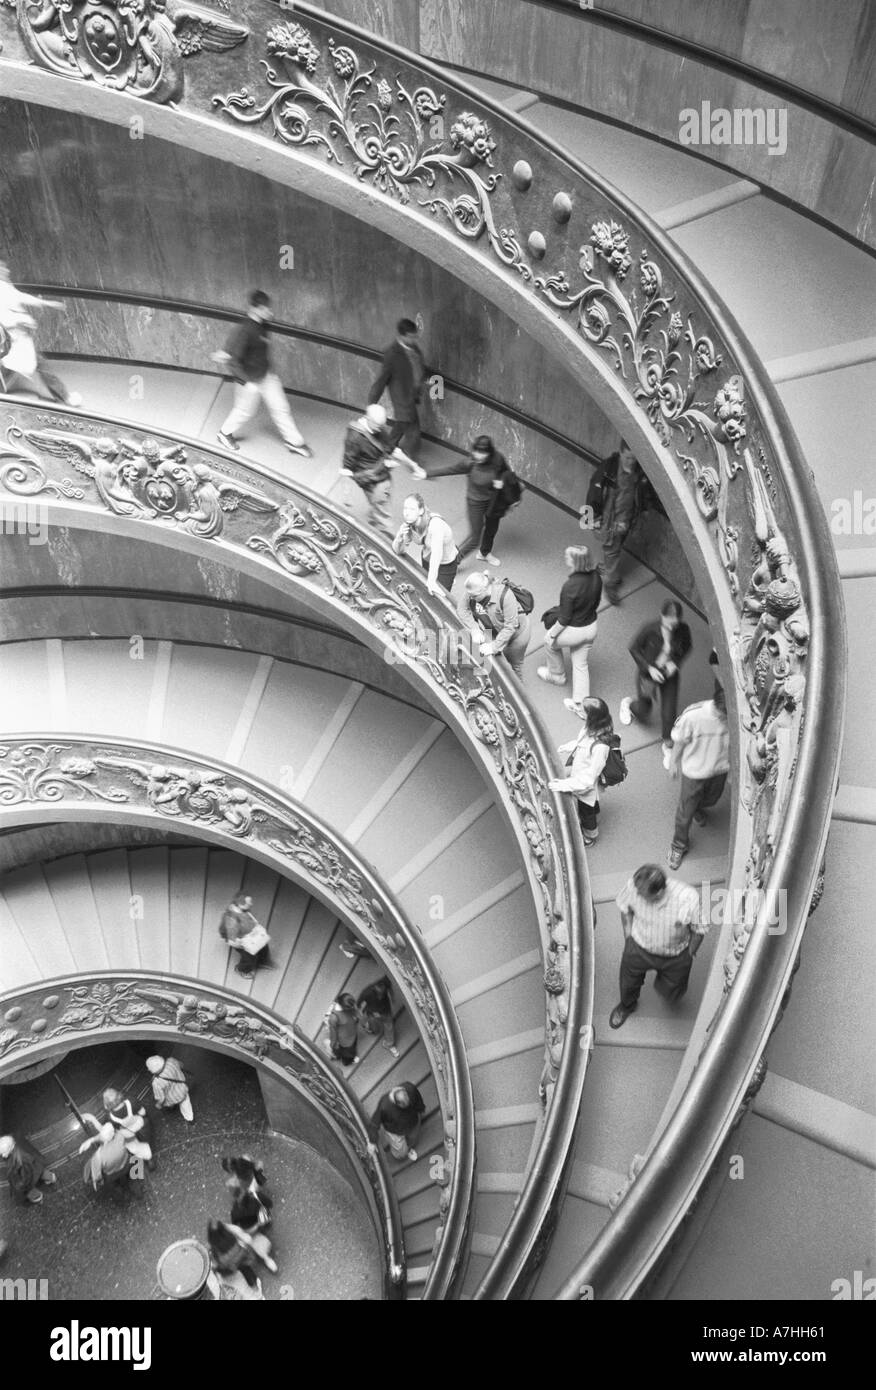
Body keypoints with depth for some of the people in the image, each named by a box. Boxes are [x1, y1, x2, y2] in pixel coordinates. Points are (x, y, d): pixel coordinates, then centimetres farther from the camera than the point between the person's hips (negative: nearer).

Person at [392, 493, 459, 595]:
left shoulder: (435, 524, -38)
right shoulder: (408, 525, -18)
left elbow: (436, 553, -49)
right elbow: (399, 551, -9)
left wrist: (432, 581, -59)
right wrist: (399, 537, -32)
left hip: (447, 563, -6)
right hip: (426, 559, 6)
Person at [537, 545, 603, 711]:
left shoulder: (570, 586, -32)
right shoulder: (596, 576, -11)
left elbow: (564, 618, -23)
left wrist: (552, 634, -8)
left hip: (574, 630, -6)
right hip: (591, 627, 6)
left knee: (550, 642, 27)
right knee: (581, 665, 21)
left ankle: (557, 675, 49)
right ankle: (580, 704, 30)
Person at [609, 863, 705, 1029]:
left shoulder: (689, 899, -39)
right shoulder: (633, 886, -33)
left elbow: (699, 930, -17)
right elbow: (625, 909, -7)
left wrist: (689, 956, -4)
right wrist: (628, 938, 0)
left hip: (675, 957, -1)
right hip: (639, 948, 1)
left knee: (672, 996, 22)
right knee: (628, 984, 26)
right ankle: (627, 1005, 62)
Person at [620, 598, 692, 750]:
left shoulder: (683, 630, -21)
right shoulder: (649, 629, -28)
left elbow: (686, 647, 0)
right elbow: (634, 648, -14)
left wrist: (675, 662, -17)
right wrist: (649, 668, -21)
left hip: (670, 674, 2)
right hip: (648, 673, -1)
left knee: (669, 712, 3)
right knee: (643, 711, 17)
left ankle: (668, 743, 31)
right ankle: (628, 703, 54)